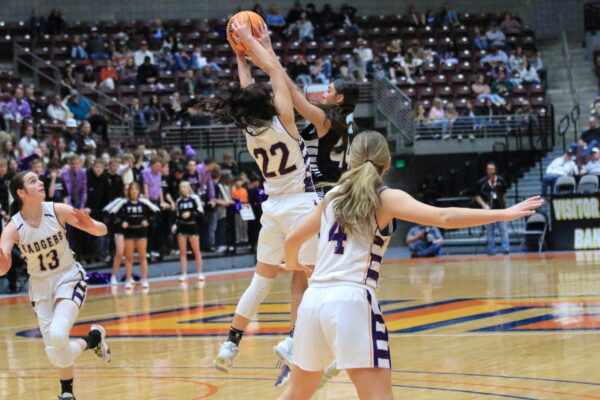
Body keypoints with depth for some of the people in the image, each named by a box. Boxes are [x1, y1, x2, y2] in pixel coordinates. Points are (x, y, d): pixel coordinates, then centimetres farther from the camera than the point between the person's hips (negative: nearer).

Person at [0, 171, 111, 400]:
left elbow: (102, 231, -9)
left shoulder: (58, 211, -14)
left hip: (69, 278, -2)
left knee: (57, 335, -25)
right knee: (56, 353, -3)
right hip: (40, 286, 2)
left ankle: (95, 337, 3)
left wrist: (90, 225, -32)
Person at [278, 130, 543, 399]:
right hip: (352, 301, -6)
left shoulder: (333, 197, 16)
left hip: (313, 299, 6)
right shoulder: (386, 198, 1)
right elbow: (443, 217, -13)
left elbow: (292, 239, 27)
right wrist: (502, 214, -15)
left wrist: (293, 263, 49)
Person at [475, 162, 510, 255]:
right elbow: (477, 196, 2)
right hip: (488, 209, -1)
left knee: (503, 230, -2)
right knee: (490, 232, 4)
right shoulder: (482, 182, 0)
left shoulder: (501, 180, 5)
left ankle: (506, 249, 0)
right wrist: (484, 205, -11)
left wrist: (502, 202, 10)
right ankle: (491, 250, 10)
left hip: (500, 209, 1)